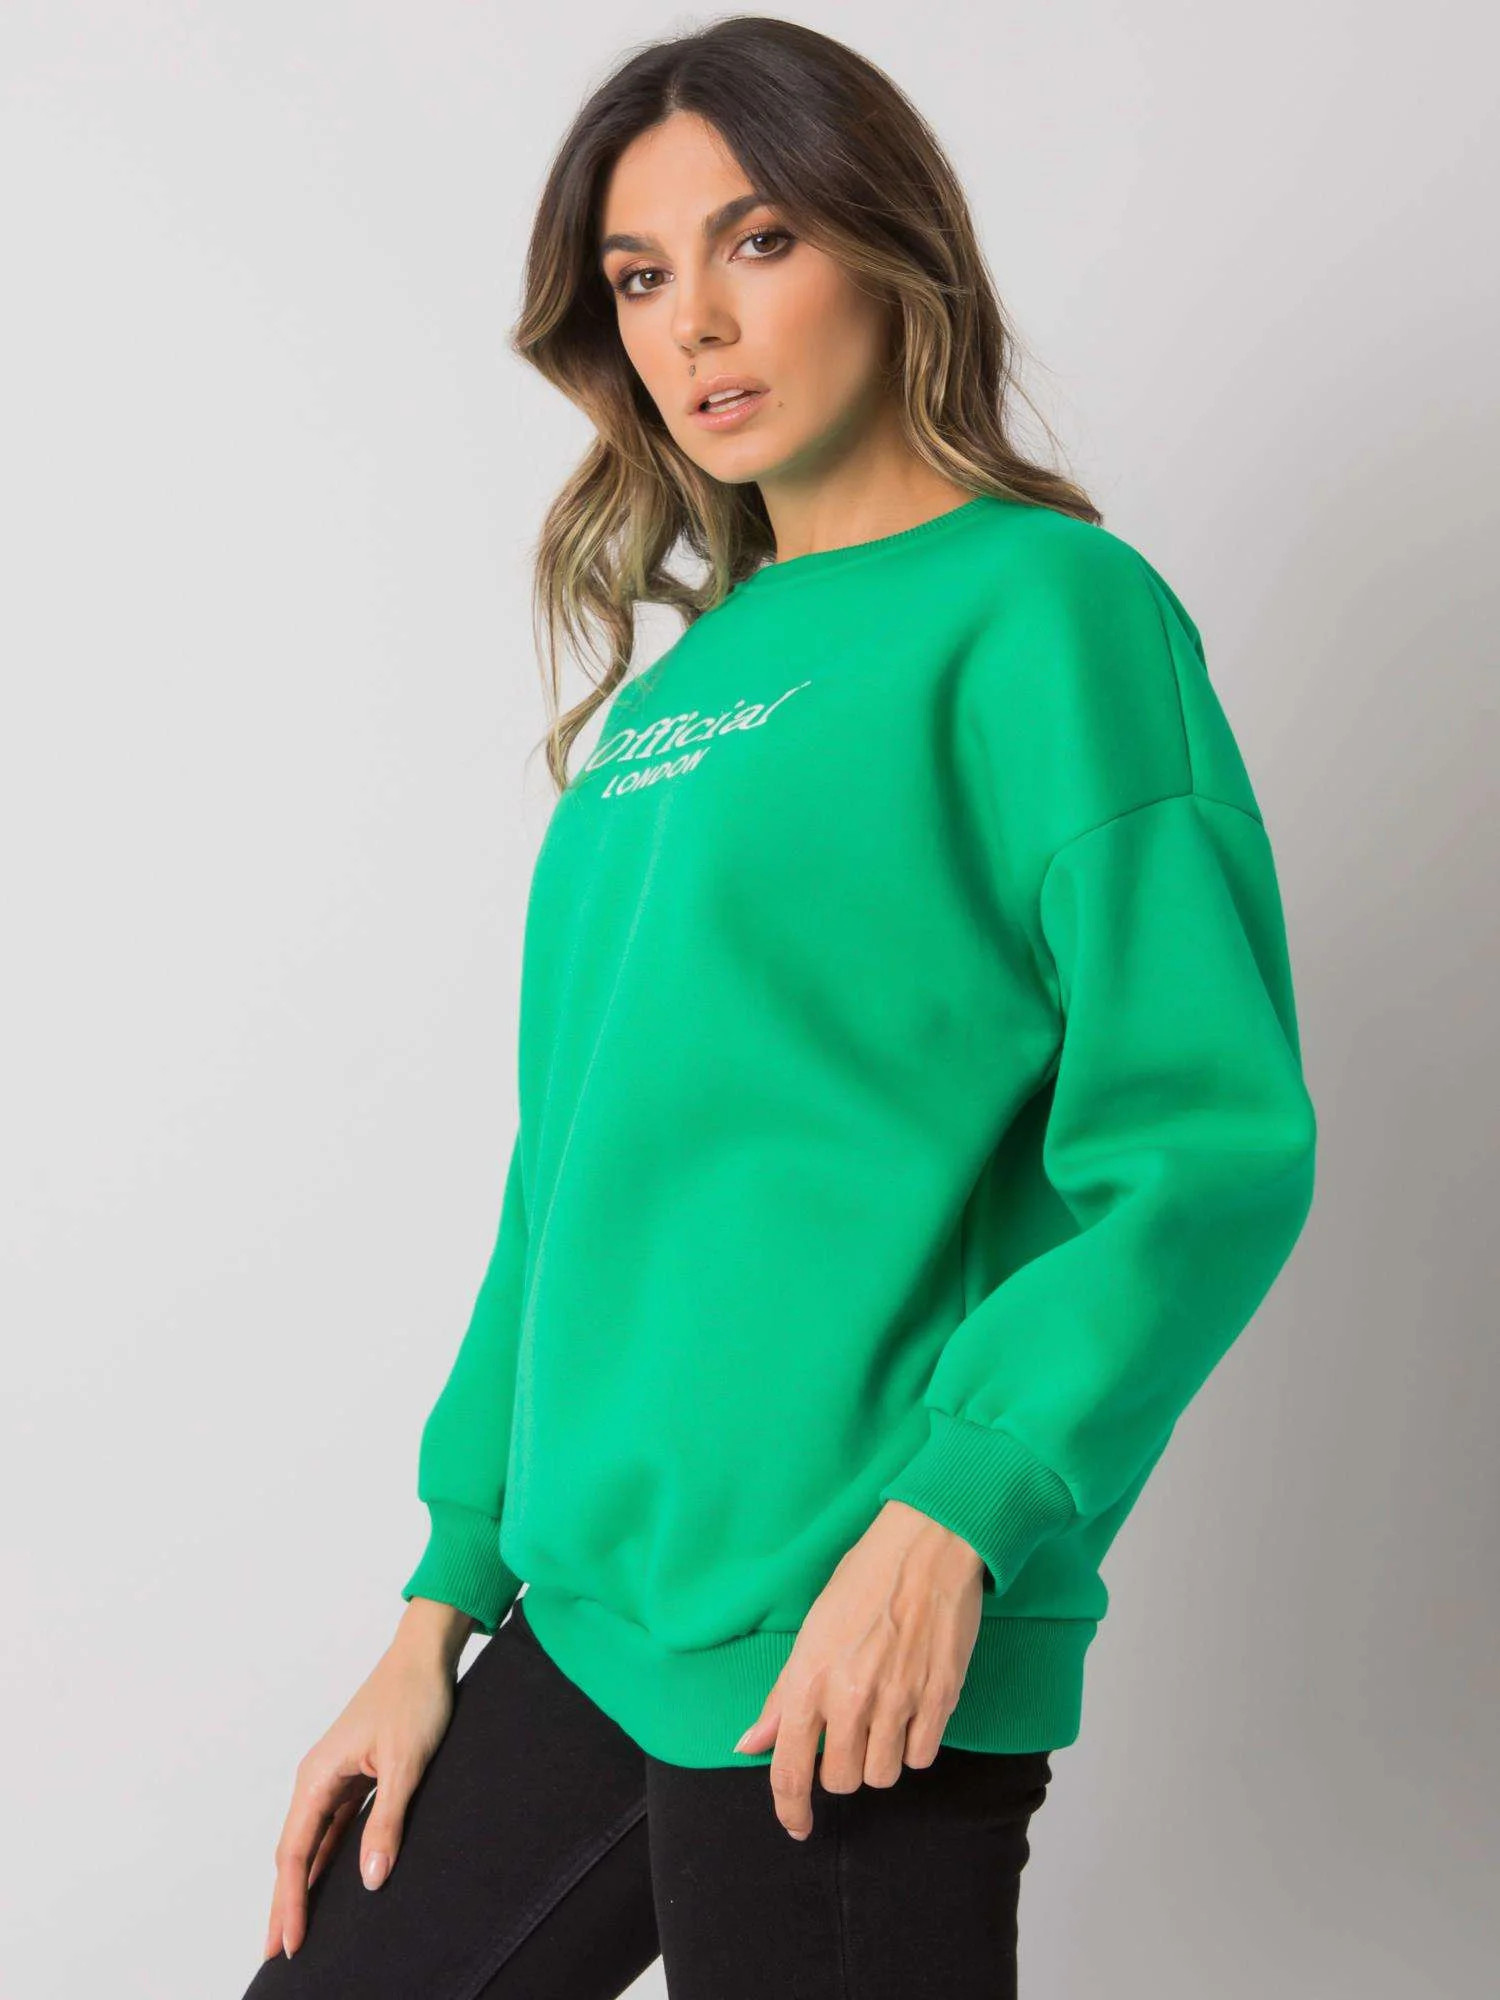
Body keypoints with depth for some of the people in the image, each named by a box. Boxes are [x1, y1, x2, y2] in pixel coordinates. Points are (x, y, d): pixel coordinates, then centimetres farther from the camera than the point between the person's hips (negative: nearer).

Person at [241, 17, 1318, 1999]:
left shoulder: (1041, 606, -7)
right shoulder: (666, 695, 13)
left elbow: (1210, 1145, -14)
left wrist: (951, 1514, -22)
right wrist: (446, 1598, 13)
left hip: (856, 1674, -7)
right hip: (588, 1640, 7)